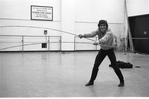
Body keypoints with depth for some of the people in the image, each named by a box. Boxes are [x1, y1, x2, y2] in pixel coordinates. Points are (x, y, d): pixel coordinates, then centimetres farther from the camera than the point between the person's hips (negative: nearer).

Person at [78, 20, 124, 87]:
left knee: (114, 66, -7)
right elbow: (92, 34, -32)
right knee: (95, 65, -1)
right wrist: (84, 35, -52)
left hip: (110, 50, -4)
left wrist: (98, 42, -73)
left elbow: (105, 38, -52)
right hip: (102, 50, 5)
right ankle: (91, 81, 13)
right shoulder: (98, 31, -14)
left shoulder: (109, 32, -30)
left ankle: (122, 81, 12)